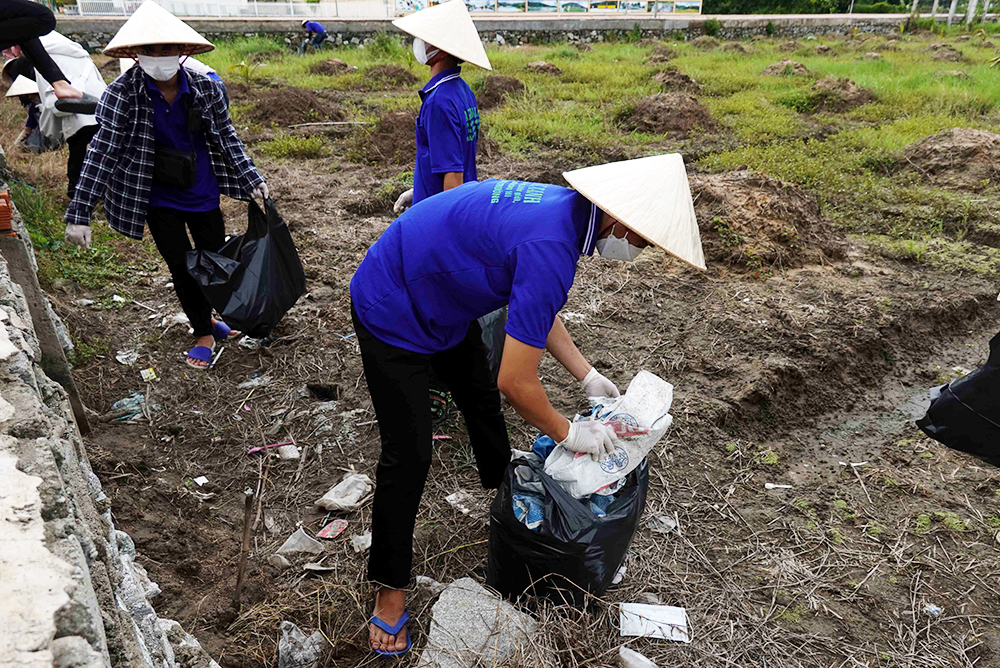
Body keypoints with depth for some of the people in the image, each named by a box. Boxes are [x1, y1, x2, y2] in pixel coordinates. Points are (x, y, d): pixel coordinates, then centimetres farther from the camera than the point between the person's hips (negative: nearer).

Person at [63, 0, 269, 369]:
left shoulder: (205, 88, -10)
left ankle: (206, 315, 44)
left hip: (203, 194, 3)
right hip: (159, 200, -2)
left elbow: (227, 138, 2)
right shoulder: (123, 93, -17)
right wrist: (79, 212, -20)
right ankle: (204, 334, 26)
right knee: (181, 267, 5)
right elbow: (102, 152, -18)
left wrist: (252, 179, -1)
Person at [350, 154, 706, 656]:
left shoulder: (566, 208, -6)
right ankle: (389, 586, 15)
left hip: (444, 304, 10)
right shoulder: (550, 249, -36)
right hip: (392, 317, -10)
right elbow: (516, 383, -31)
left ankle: (502, 489, 52)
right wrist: (568, 434, -14)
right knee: (409, 455, -6)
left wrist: (587, 377, 8)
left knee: (482, 400, 25)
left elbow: (538, 312, 9)